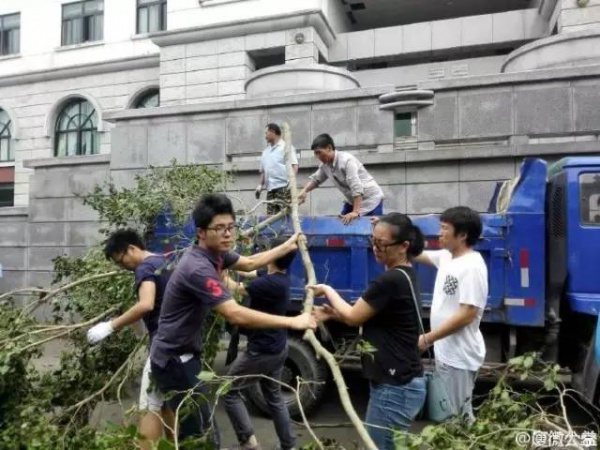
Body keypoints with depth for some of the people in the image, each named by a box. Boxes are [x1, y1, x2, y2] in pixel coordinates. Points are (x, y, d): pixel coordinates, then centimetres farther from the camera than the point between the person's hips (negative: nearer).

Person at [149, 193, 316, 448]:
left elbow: (249, 263, 16)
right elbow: (236, 315, -36)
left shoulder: (215, 253, -1)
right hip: (174, 360, -10)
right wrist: (293, 322, -32)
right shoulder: (198, 268, -31)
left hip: (184, 354, 10)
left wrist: (288, 246, 19)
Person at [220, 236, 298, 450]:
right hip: (277, 349, 9)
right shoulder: (278, 279, 1)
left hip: (262, 351, -9)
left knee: (229, 391, 6)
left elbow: (237, 289, -19)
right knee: (274, 396, 22)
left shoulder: (270, 284, -26)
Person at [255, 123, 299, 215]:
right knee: (271, 216, 0)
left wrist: (291, 180, -21)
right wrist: (260, 185, 12)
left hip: (284, 187, -6)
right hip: (270, 189, 6)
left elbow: (294, 165, -6)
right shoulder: (265, 151, 23)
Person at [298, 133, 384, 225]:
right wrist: (304, 191, -4)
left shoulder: (346, 160, -27)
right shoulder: (325, 165, -2)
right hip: (353, 201, 8)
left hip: (371, 199, -8)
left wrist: (356, 212, -39)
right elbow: (315, 179, 15)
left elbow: (356, 187, -34)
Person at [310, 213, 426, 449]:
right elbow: (366, 315, 12)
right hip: (401, 382, 10)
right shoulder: (404, 276, 9)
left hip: (395, 387, -10)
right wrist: (333, 313, 1)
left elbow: (353, 317, -13)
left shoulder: (391, 280, -23)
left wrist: (327, 290, 1)